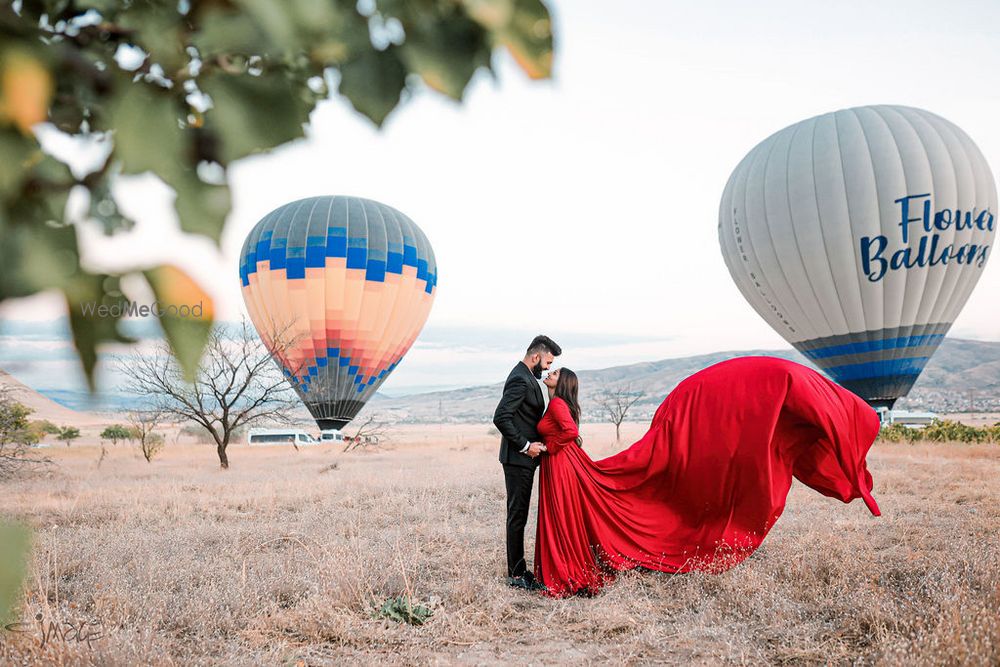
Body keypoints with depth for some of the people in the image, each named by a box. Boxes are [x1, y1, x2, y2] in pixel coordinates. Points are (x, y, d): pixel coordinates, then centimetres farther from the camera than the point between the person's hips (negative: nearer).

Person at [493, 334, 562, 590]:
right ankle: (516, 574, 2)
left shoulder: (527, 377, 15)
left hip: (524, 457, 10)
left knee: (519, 515, 14)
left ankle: (519, 569, 21)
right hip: (518, 458, -10)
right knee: (517, 515, -4)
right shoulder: (520, 380, -17)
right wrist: (525, 445, -19)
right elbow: (500, 417, -25)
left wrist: (530, 444, 12)